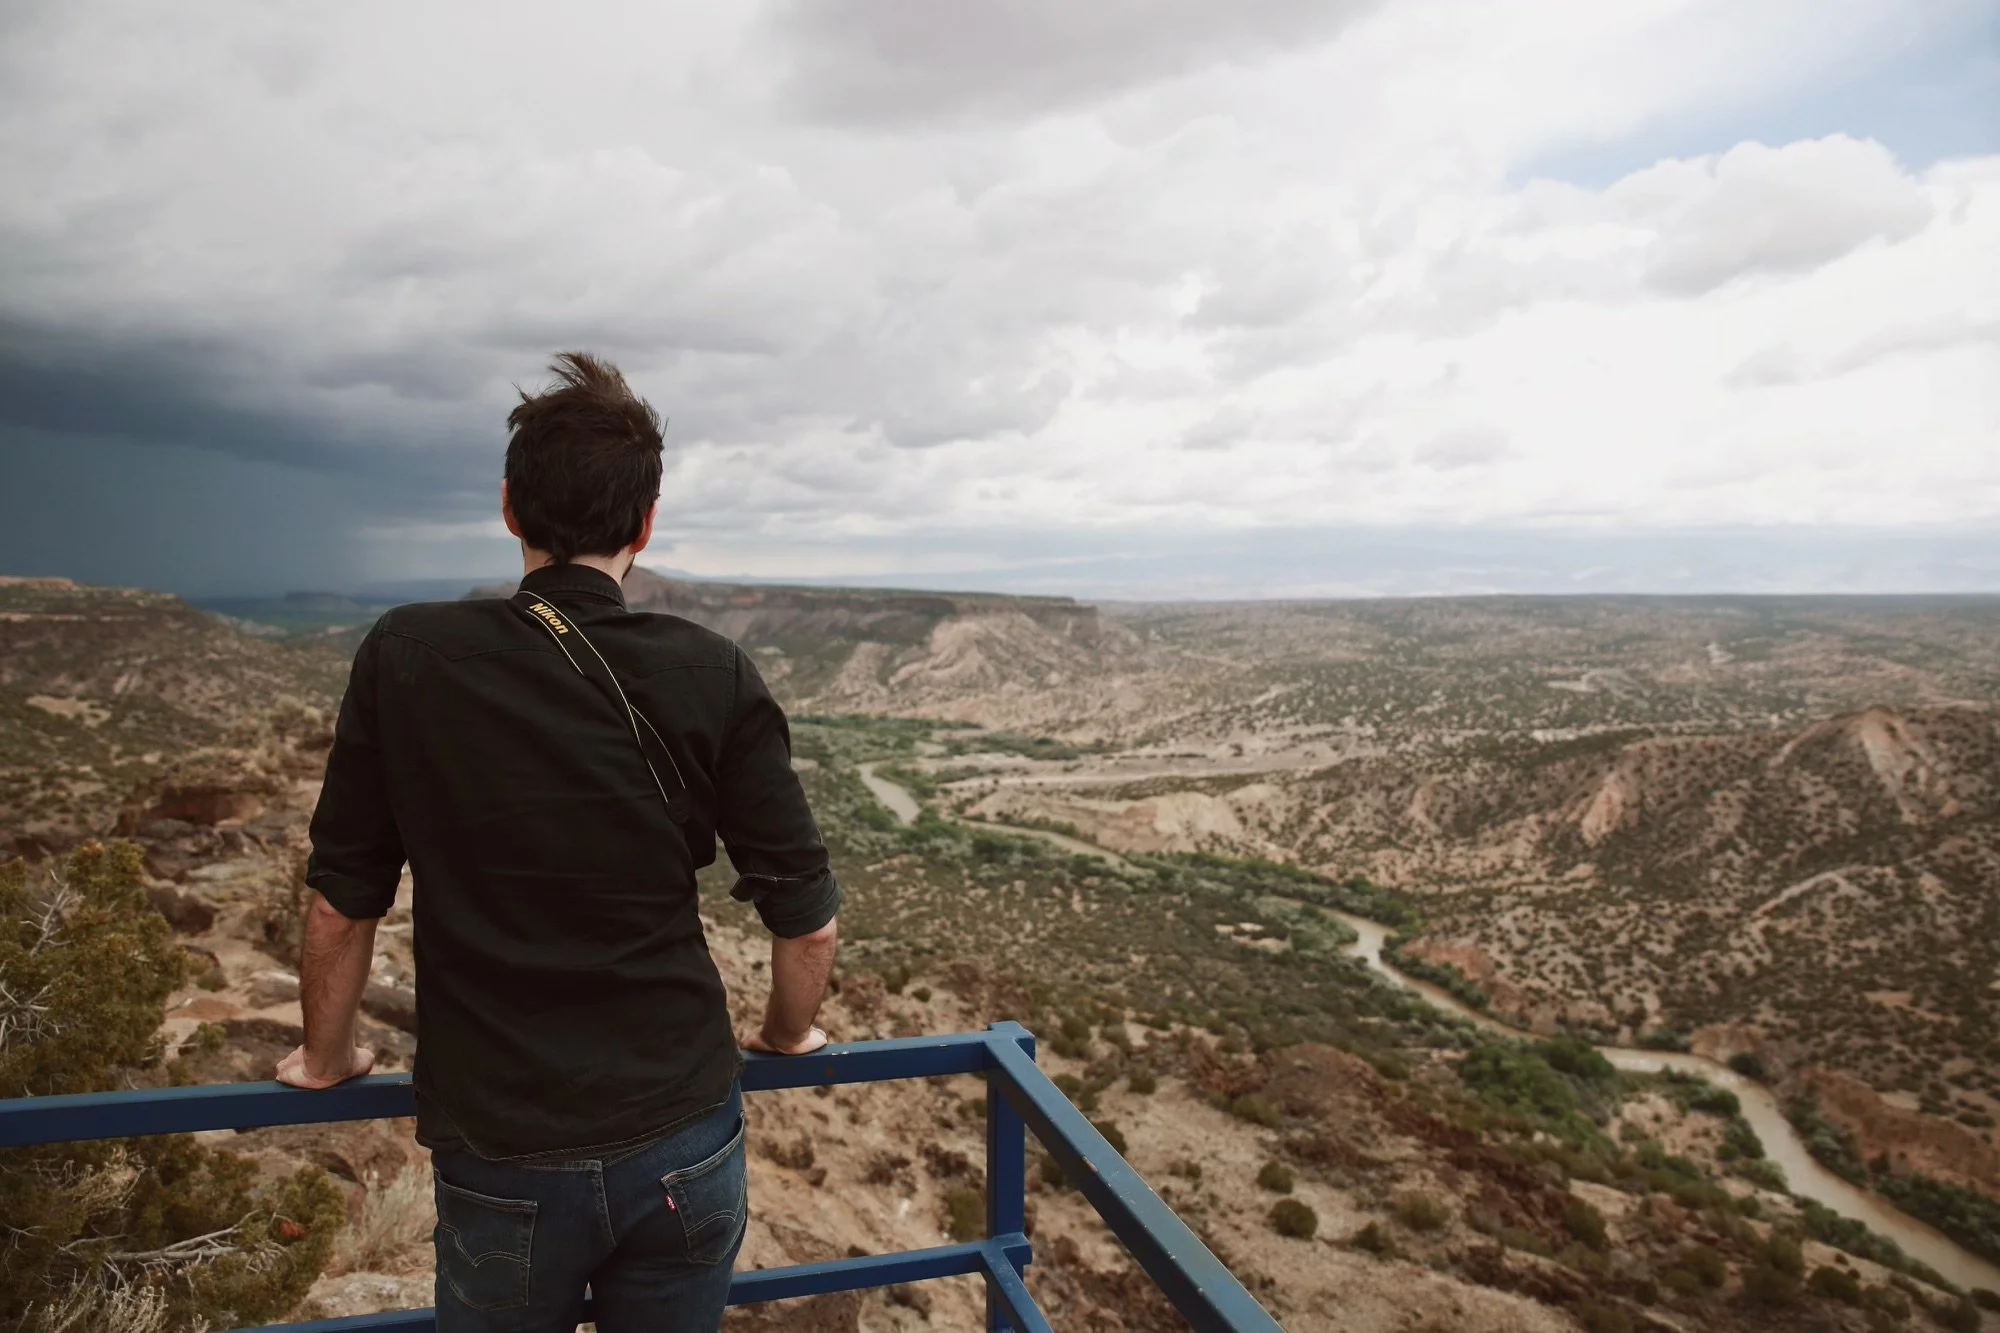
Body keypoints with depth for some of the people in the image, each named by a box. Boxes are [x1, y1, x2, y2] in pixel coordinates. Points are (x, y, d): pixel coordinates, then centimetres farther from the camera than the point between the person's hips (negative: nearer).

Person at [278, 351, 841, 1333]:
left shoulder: (407, 660, -9)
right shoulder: (713, 678, -10)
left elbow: (342, 905, -1)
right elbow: (808, 919, -6)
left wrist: (326, 1057, 17)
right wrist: (788, 1033, 15)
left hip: (504, 1165, 0)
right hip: (686, 1147, 1)